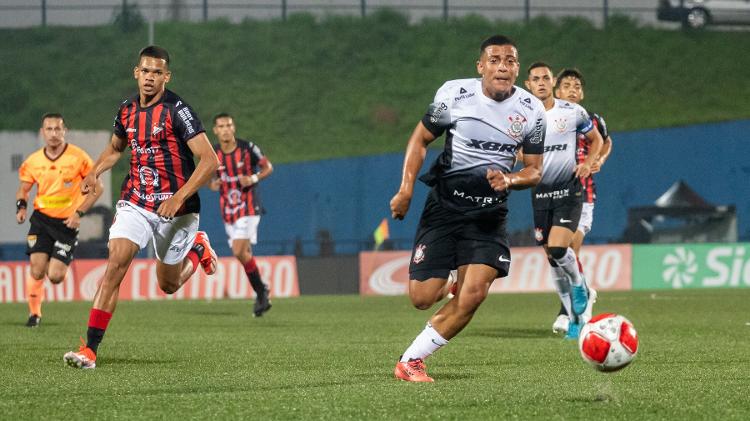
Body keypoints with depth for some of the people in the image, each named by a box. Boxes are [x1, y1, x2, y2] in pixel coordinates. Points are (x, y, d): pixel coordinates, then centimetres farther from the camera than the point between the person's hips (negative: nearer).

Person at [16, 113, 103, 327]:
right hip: (41, 219, 2)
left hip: (67, 222, -2)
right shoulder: (33, 161, 0)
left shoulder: (78, 157, -9)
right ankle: (34, 313, 8)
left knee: (55, 276, -9)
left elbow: (96, 188, -3)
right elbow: (23, 189, 14)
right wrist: (21, 206, -7)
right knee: (36, 270, -12)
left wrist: (79, 213, -13)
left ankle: (56, 264, 29)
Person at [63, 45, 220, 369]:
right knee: (115, 264, -18)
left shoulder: (176, 110, -16)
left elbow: (209, 160, -20)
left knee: (168, 285, 11)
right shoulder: (127, 109, 4)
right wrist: (95, 172, 4)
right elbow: (115, 147, 24)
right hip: (135, 202, 4)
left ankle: (198, 248, 44)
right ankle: (90, 349, -19)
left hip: (176, 209, -3)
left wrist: (179, 197, -28)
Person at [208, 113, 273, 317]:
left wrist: (254, 179, -18)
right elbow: (208, 177, 14)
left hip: (248, 207, -5)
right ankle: (262, 293, 23)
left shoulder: (248, 148, -9)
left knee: (239, 251, -19)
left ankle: (261, 292, -4)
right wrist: (212, 184, -11)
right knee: (245, 255, 8)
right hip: (228, 211, 5)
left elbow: (268, 167, 1)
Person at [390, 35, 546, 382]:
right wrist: (405, 190, -8)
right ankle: (446, 287, 33)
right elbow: (420, 138, 2)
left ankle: (411, 360, -4)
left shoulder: (532, 110, -3)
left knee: (474, 294, -18)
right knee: (422, 298, -7)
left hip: (489, 214, 1)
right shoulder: (454, 94, -9)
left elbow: (534, 171, 4)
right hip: (444, 205, -1)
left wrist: (509, 180, -18)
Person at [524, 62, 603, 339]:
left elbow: (596, 140, 13)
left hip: (568, 190, -3)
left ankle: (579, 285, 11)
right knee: (552, 257, 4)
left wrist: (588, 163, -6)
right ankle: (576, 318, 17)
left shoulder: (573, 112, -1)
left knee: (557, 248, -21)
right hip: (540, 192, 3)